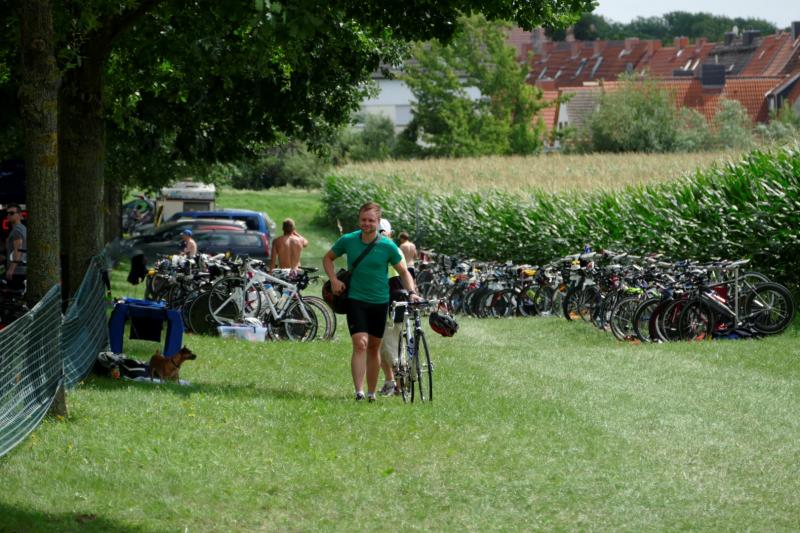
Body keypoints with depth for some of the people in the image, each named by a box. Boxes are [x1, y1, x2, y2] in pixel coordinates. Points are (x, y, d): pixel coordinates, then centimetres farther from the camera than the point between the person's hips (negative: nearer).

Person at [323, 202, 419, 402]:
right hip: (355, 299, -1)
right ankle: (359, 391, -22)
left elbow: (403, 272, 3)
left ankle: (371, 393, 22)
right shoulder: (348, 240, -4)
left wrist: (411, 292, -13)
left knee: (374, 348, 10)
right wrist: (334, 280, -2)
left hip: (380, 302, 1)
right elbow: (328, 258, 13)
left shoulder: (387, 246, -7)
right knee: (360, 344, -17)